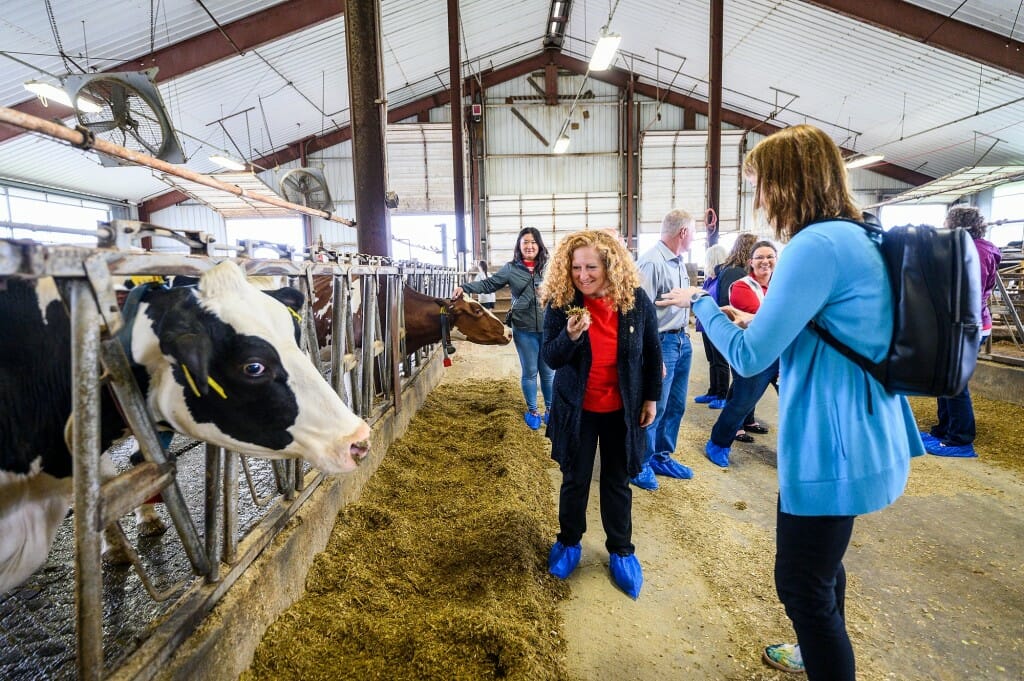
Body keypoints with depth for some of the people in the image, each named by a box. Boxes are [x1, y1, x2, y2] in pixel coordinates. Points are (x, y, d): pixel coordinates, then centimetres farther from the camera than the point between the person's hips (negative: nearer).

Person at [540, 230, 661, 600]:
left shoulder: (636, 301, -11)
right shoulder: (560, 302, -13)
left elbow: (652, 352, 2)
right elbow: (550, 358, -13)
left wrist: (651, 398, 3)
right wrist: (570, 335, -32)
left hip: (621, 409, 1)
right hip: (577, 409, 0)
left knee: (617, 482, 15)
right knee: (574, 479, 14)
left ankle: (620, 550, 34)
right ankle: (568, 542, 36)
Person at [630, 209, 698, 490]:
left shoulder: (678, 262, 9)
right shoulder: (652, 262, -19)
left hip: (682, 340, 9)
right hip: (662, 342, -9)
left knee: (675, 406, 17)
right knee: (653, 407, 2)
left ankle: (662, 457, 33)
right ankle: (640, 464, 20)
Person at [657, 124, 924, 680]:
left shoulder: (817, 245, -22)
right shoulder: (859, 238, 9)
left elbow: (749, 357, -22)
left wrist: (699, 303, -6)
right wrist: (757, 321, 16)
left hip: (834, 448, -10)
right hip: (864, 438, 10)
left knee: (803, 583, 8)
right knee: (821, 564, 28)